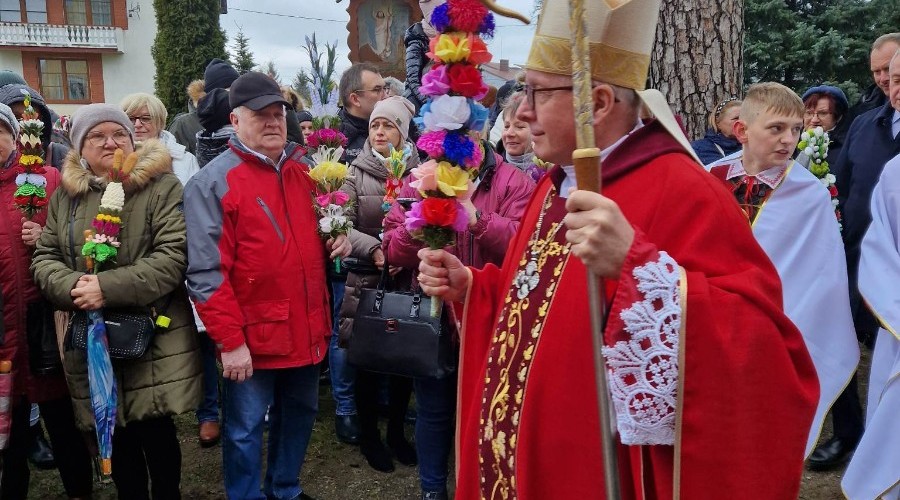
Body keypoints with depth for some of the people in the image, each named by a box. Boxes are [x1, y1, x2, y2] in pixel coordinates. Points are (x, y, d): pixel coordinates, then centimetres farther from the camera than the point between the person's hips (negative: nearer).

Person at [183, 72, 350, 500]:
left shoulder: (304, 171, 8)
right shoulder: (212, 183, -11)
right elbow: (206, 271, -15)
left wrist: (338, 240, 0)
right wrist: (229, 339, -18)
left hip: (306, 328, 7)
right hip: (253, 335, -6)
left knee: (299, 414, 21)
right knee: (245, 429, 7)